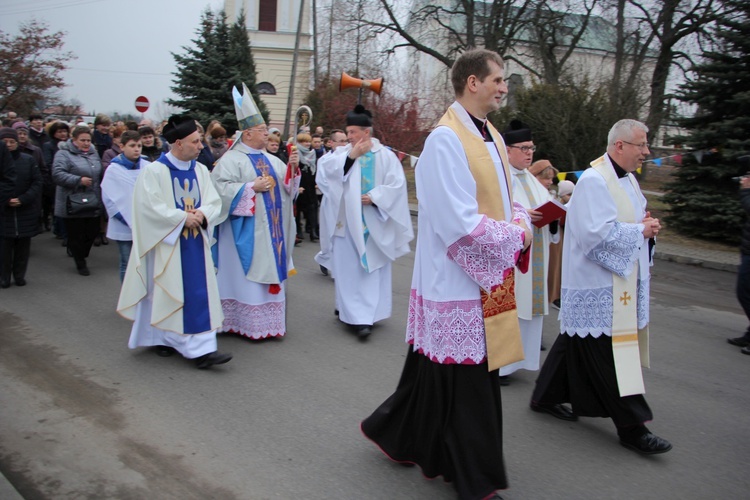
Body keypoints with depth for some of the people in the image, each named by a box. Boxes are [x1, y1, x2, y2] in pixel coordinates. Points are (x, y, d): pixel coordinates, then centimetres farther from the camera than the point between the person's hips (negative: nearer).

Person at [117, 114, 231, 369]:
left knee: (199, 293, 3)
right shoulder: (154, 171, -10)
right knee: (168, 293, 2)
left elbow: (214, 201, 4)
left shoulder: (201, 170, 6)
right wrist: (183, 217, -16)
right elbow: (150, 207, -16)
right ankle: (161, 338, 17)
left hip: (195, 243, 5)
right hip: (167, 243, -5)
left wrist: (201, 214, -17)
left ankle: (201, 349, 7)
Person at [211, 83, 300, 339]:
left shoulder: (271, 160, 13)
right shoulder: (231, 159, -8)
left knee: (270, 272, 11)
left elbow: (287, 185, 13)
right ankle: (249, 323, 7)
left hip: (271, 228, 7)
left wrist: (293, 168, -5)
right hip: (247, 231, -7)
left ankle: (268, 320, 21)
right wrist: (252, 187, -21)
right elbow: (221, 188, -19)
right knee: (248, 275, -3)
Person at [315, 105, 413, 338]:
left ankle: (367, 314, 8)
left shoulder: (385, 156, -1)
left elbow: (396, 185, -6)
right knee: (349, 269, 1)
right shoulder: (342, 153, 5)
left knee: (372, 269, 2)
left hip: (373, 223, -1)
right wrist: (350, 156, -17)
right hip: (347, 222, 2)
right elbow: (326, 171, -12)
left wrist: (374, 197, -15)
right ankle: (357, 315, 8)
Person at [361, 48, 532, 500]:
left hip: (487, 279, 9)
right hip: (458, 282, -9)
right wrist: (515, 237, -11)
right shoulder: (446, 140, -16)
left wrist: (520, 221, -1)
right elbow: (460, 224, -22)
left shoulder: (493, 137, 13)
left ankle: (394, 432, 36)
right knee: (465, 383, 3)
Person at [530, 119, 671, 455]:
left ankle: (546, 397, 31)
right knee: (611, 354, -3)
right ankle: (631, 427, 6)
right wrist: (641, 231, -15)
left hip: (620, 282, 10)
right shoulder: (594, 181, -18)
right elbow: (598, 232, -24)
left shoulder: (627, 178, 13)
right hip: (599, 286, -10)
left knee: (577, 346, 17)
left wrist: (646, 225, 1)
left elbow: (630, 218, 22)